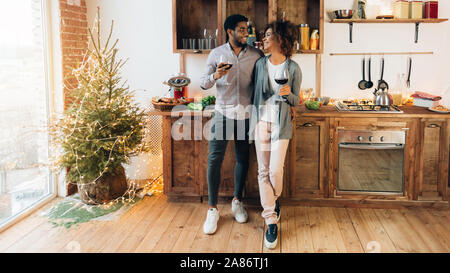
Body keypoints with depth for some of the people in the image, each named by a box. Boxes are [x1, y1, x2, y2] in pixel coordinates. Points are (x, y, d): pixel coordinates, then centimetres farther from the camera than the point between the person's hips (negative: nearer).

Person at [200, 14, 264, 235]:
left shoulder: (256, 55, 4)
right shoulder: (217, 54, 2)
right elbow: (203, 84, 3)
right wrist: (215, 76, -19)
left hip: (246, 114, 2)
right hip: (223, 113, -1)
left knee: (243, 159, 10)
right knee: (214, 160, -5)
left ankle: (237, 201, 28)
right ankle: (212, 209, 5)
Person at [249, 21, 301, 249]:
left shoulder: (293, 68, -2)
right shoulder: (260, 64, 7)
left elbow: (296, 100, 4)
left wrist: (288, 94, -18)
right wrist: (253, 118, 8)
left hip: (280, 123, -3)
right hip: (261, 121, 3)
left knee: (276, 170, -9)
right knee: (264, 171, 1)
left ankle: (274, 199, 27)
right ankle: (271, 221, 8)